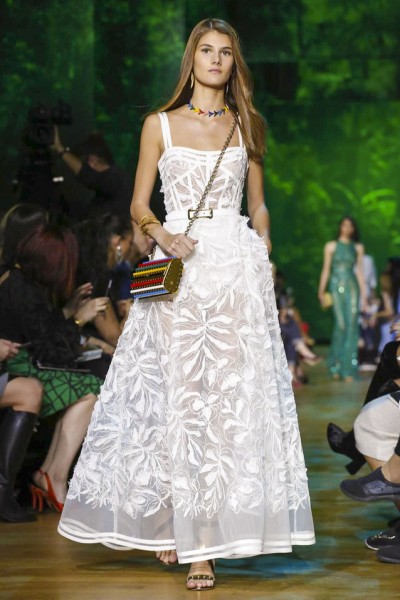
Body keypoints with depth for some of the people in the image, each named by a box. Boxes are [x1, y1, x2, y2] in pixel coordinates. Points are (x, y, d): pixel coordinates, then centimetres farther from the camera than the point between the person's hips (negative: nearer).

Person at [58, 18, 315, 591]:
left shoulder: (248, 126, 13)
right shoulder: (160, 124, 8)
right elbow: (140, 205, 8)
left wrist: (263, 253, 2)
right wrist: (164, 236, -11)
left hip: (236, 269, 1)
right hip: (178, 267, -1)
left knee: (229, 396, -6)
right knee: (174, 394, -3)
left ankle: (206, 541, -4)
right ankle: (168, 521, 11)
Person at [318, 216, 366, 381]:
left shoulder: (358, 248, 12)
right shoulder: (331, 246, 8)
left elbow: (359, 271, 13)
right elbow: (326, 270, 7)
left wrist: (363, 294, 8)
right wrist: (321, 291, -1)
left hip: (352, 287, 2)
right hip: (337, 287, -2)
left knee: (351, 325, -6)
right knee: (341, 324, -11)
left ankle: (349, 369, -4)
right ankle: (335, 364, 6)